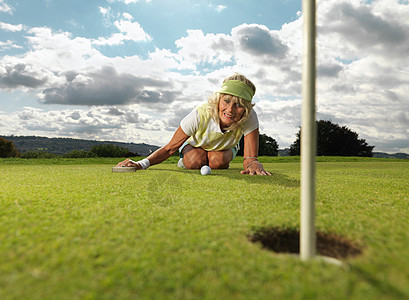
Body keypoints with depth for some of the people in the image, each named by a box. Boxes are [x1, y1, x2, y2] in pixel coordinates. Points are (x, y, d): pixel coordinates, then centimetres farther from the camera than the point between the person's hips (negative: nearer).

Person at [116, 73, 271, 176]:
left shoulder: (250, 118, -36)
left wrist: (252, 163, -63)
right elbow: (170, 148, -35)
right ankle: (184, 161, 7)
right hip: (195, 144, -1)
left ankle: (224, 161, 9)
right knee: (195, 161, -31)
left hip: (225, 147, 1)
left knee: (217, 161, -30)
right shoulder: (200, 115, -40)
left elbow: (250, 157, -37)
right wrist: (142, 163, -51)